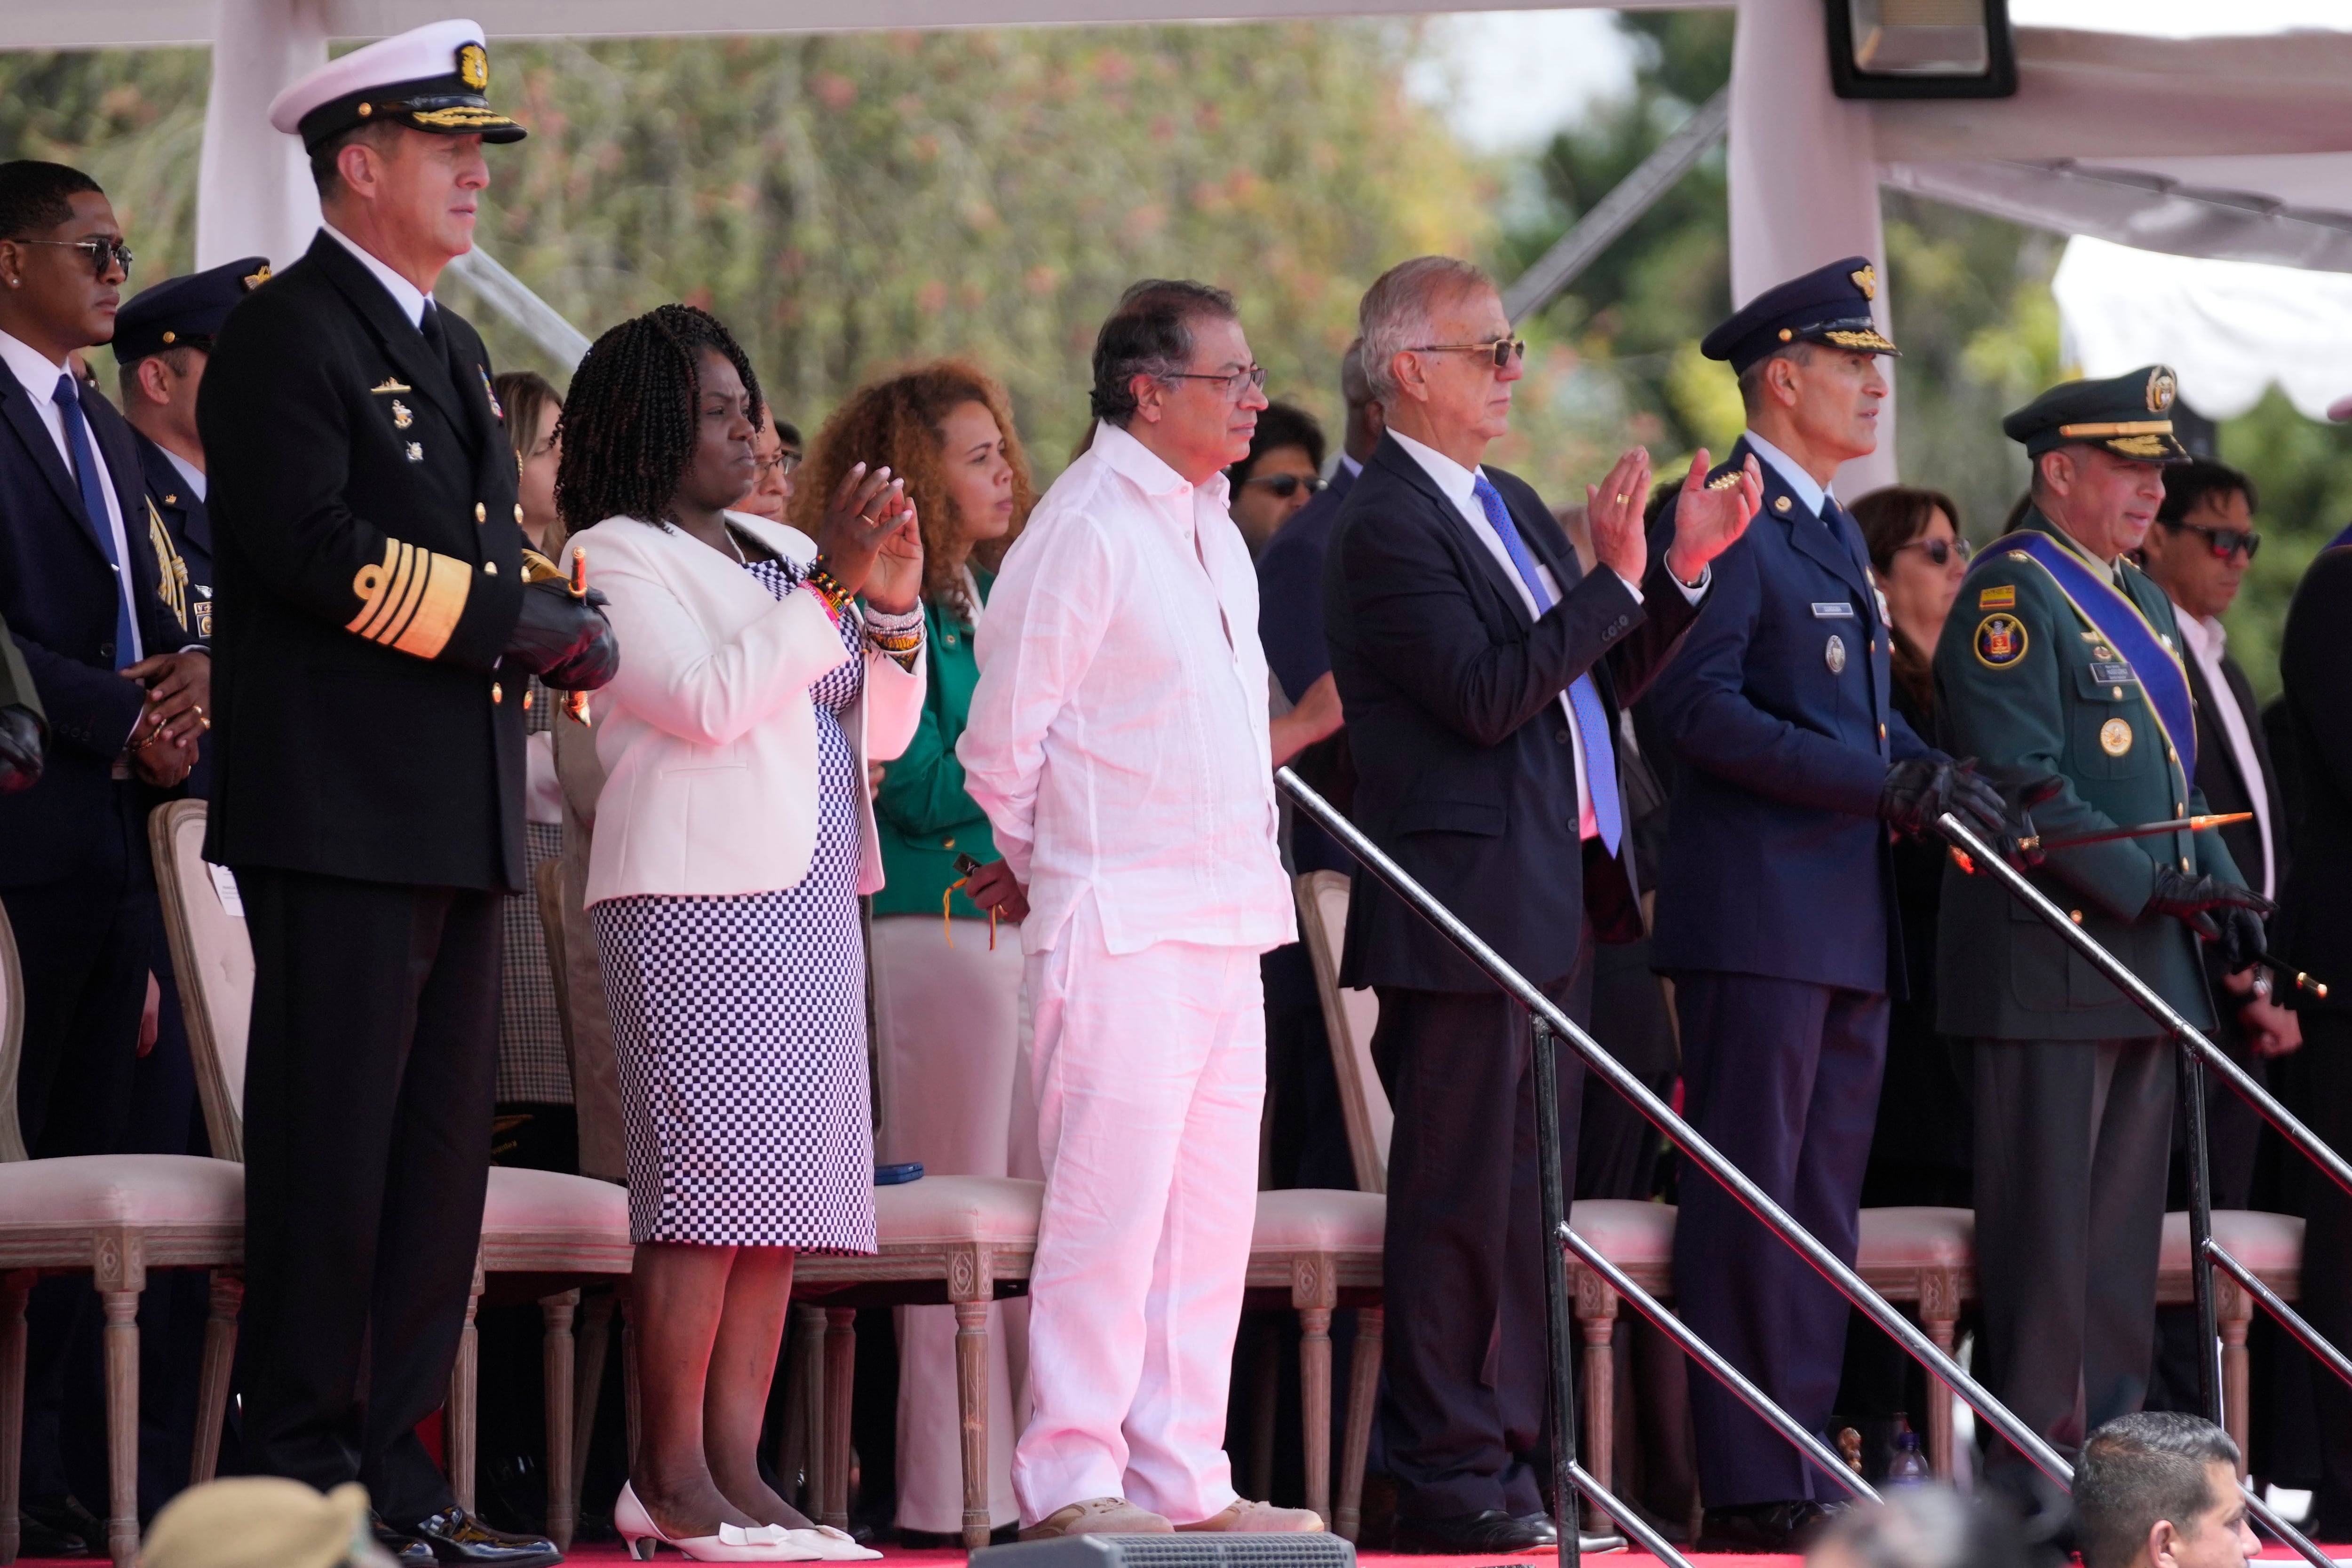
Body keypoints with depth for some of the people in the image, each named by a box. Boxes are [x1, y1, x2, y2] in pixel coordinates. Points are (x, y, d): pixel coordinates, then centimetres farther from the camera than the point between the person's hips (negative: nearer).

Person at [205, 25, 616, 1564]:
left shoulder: (454, 350, 22)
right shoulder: (287, 337, -7)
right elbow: (316, 547, -18)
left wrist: (551, 626, 4)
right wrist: (516, 621, -16)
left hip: (460, 822, 9)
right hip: (340, 814, -9)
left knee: (443, 1149, 7)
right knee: (331, 1143, -7)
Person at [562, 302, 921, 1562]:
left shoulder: (784, 554, 21)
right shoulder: (616, 558, -1)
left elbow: (880, 731, 20)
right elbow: (709, 700, -15)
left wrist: (894, 609, 3)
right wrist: (831, 587, -14)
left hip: (810, 893, 8)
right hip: (697, 898, -8)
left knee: (779, 1192, 3)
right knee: (709, 1177, -13)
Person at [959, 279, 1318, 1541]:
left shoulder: (1208, 527, 17)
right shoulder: (1085, 528, -12)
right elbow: (1002, 740, -9)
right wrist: (1041, 863, 4)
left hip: (1225, 923, 9)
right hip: (1120, 923, -9)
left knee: (1211, 1210, 8)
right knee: (1111, 1199, -10)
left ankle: (1181, 1477, 13)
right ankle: (1071, 1481, -7)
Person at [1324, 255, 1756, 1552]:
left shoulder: (1512, 508, 18)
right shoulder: (1386, 526, -12)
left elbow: (1598, 682, 18)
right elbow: (1486, 694, -21)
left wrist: (1682, 570, 7)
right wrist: (1615, 580, -19)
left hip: (1557, 905, 9)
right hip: (1465, 907, -9)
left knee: (1527, 1200, 12)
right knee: (1461, 1201, -6)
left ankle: (1508, 1456, 18)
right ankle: (1446, 1479, -2)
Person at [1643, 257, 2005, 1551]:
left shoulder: (1832, 532, 21)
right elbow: (1699, 707, -19)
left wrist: (1936, 775, 5)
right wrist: (1880, 786, -20)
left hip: (1846, 920, 10)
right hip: (1758, 914, -10)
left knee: (1823, 1204, 10)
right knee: (1749, 1203, -7)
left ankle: (1803, 1466, 14)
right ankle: (1748, 1492, -7)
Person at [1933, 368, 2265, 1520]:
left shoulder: (2142, 603, 19)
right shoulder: (2011, 592, -9)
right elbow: (2023, 786, -17)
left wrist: (2224, 890, 8)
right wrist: (2153, 885, -19)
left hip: (2149, 955, 9)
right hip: (2051, 955, -9)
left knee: (2126, 1223, 10)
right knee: (2045, 1225, -6)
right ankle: (2033, 1470, -4)